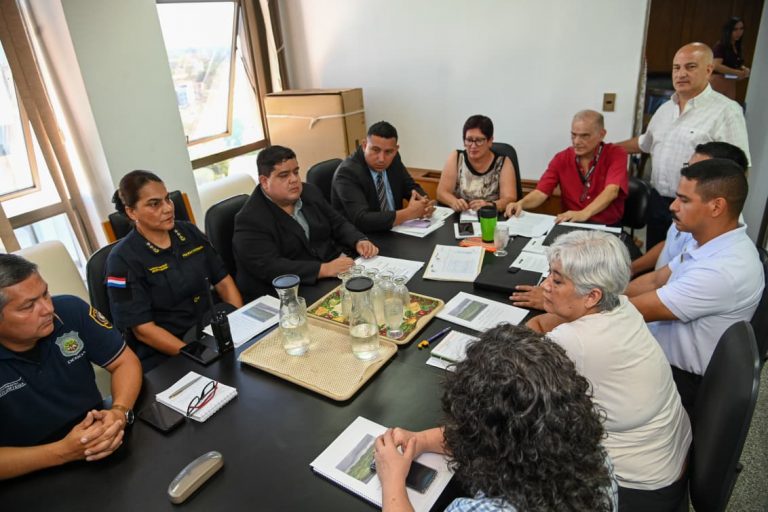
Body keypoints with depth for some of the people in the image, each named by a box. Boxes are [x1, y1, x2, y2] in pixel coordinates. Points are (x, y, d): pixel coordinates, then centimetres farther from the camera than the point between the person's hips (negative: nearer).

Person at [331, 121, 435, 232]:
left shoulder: (394, 159, -3)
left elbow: (412, 188, 10)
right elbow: (361, 221, -29)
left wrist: (424, 204, -12)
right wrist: (409, 213, -24)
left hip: (393, 233, 5)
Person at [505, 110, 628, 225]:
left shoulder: (616, 155, -7)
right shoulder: (561, 159, 2)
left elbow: (611, 191, -23)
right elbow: (541, 193, -5)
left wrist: (584, 214, -41)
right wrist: (521, 203, -27)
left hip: (608, 228, -2)